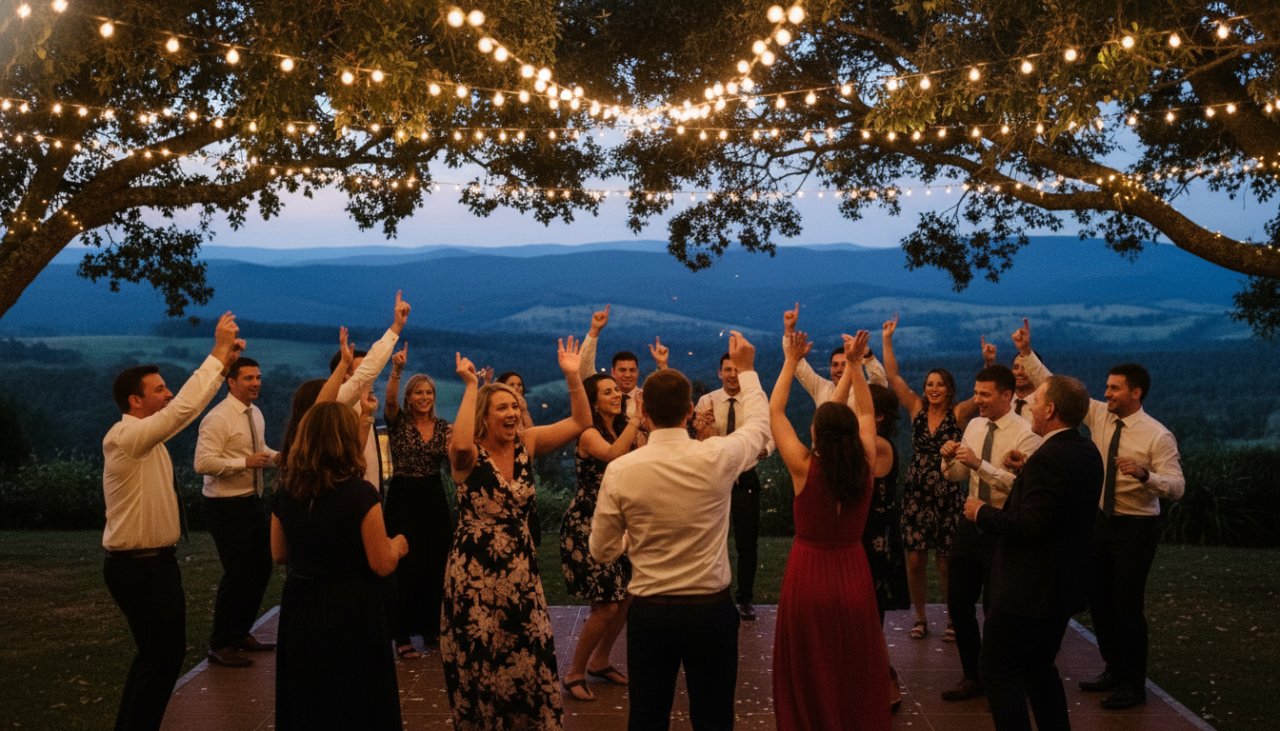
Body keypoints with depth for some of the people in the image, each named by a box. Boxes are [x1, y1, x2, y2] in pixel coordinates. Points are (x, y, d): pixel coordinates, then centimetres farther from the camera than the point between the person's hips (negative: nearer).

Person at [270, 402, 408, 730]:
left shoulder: (286, 491, -3)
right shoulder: (360, 493, -19)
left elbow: (279, 555, 10)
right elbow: (382, 565, -16)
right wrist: (397, 545, 5)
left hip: (299, 607, 5)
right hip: (351, 610, -5)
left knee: (306, 704, 20)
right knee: (355, 704, 13)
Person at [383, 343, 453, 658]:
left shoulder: (443, 426, 7)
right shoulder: (398, 421, -4)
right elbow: (390, 400, -25)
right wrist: (396, 370, -39)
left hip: (434, 499, 4)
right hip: (403, 498, -4)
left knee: (436, 566, 10)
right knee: (407, 568, -5)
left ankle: (432, 628, 24)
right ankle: (403, 637, 4)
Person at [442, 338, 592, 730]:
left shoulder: (526, 444, 1)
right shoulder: (469, 455, -13)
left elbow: (580, 422, -1)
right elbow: (459, 444, -39)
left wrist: (572, 376, -13)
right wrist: (471, 386, -33)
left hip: (520, 569, 5)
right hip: (474, 572, -4)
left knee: (531, 660, 9)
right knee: (479, 662, 8)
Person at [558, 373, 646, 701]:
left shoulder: (624, 429, 6)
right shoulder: (589, 433, -14)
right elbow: (612, 454, -35)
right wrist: (637, 418, -33)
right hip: (586, 525, -7)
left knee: (627, 598, 9)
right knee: (605, 605, -8)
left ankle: (599, 661, 30)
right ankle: (575, 673, 10)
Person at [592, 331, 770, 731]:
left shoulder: (619, 470, -11)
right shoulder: (717, 457, -12)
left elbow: (602, 550, -1)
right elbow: (760, 425, 11)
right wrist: (746, 370, 23)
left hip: (649, 612, 1)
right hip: (711, 609, 0)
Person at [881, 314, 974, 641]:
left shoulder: (959, 413, -1)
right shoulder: (917, 409, 5)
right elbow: (893, 376, 0)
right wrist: (887, 340, -4)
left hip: (948, 496, -2)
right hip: (916, 494, 2)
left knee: (947, 564, 4)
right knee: (915, 561, 3)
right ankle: (920, 619, 18)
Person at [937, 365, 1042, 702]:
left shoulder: (1025, 434, -15)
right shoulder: (974, 425, 7)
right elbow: (956, 475, 13)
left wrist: (980, 464, -31)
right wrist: (949, 458, -8)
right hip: (971, 522, 7)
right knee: (958, 602, 12)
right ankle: (973, 676, 29)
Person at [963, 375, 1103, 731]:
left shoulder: (1047, 459, -24)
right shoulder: (1087, 452, 6)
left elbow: (1029, 526, -28)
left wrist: (982, 512, -14)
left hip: (1031, 587, -10)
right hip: (1065, 582, 10)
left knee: (997, 670, 1)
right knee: (1038, 668, 22)